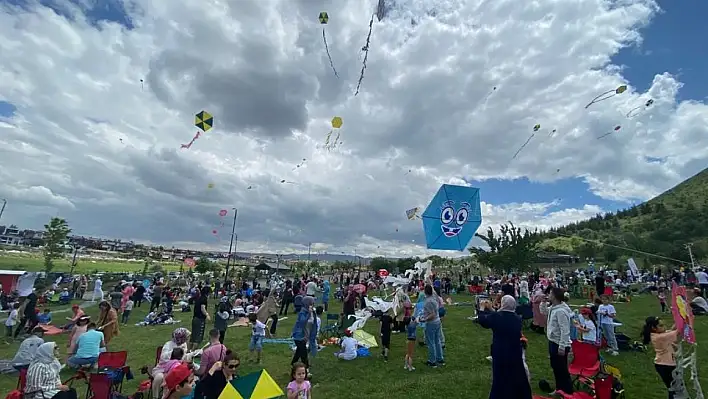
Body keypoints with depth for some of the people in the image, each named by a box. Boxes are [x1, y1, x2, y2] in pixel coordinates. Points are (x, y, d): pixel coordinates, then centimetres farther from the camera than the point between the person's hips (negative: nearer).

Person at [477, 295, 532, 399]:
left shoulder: (496, 317, -19)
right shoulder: (517, 318, -6)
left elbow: (482, 321, -4)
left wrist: (482, 308, 12)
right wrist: (491, 309, 16)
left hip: (500, 355, -3)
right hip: (515, 354, 4)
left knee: (500, 380, 11)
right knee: (518, 379, 20)